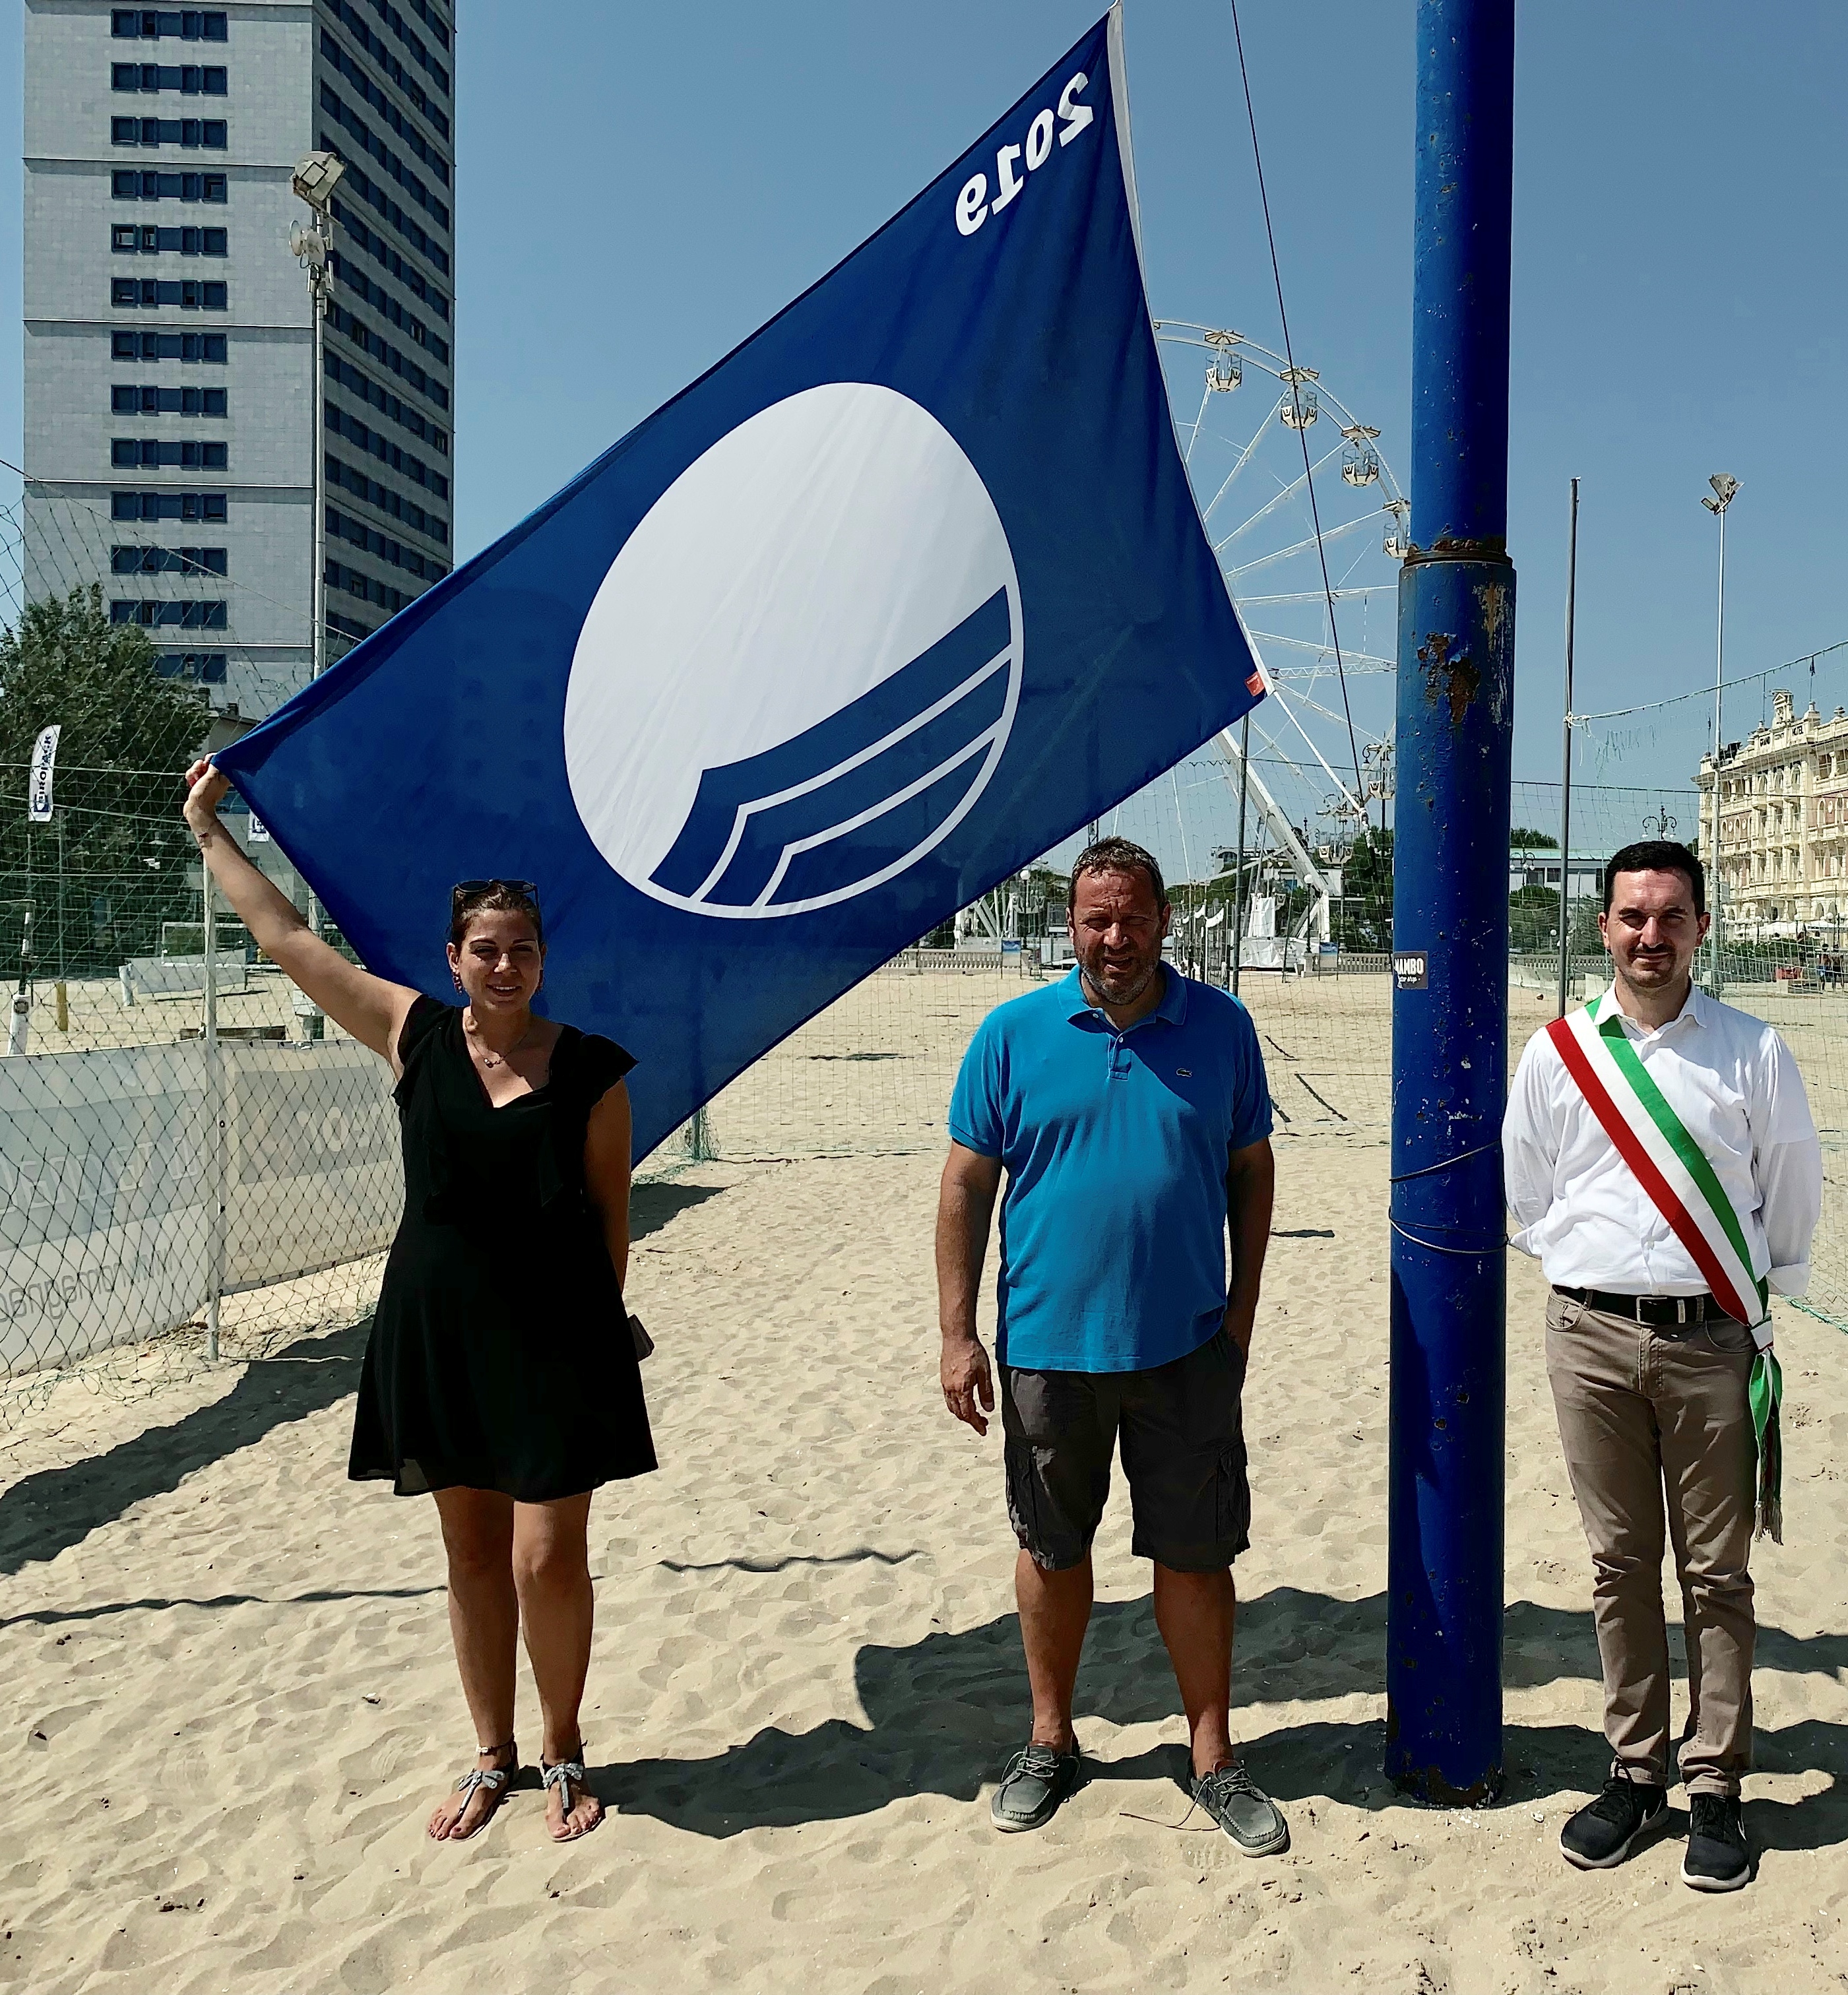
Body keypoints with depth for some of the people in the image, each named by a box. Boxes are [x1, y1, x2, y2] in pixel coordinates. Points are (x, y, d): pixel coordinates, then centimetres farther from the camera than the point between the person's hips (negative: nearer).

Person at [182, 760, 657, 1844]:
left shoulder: (591, 1066, -6)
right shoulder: (416, 1035, -1)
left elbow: (611, 1208, -1)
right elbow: (283, 934, 5)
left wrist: (607, 1324, -2)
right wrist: (208, 825, 11)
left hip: (556, 1336, -2)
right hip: (439, 1327, 3)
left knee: (548, 1560, -1)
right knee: (473, 1556, 14)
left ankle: (565, 1755, 23)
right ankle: (494, 1756, 32)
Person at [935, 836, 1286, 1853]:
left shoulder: (1220, 1027, 0)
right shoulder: (1013, 1034, -4)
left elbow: (1250, 1169, 8)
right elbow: (967, 1185, -2)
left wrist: (1242, 1305, 4)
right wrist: (958, 1336, -5)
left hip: (1186, 1347, 0)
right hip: (1047, 1342, 0)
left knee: (1197, 1553, 9)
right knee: (1052, 1548, 15)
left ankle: (1214, 1757, 27)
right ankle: (1051, 1740, 34)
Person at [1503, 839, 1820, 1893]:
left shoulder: (1752, 1050, 0)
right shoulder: (1557, 1052, 3)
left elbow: (1795, 1185, 10)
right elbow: (1527, 1191, 14)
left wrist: (1764, 1292, 12)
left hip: (1713, 1338, -1)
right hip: (1591, 1337, 1)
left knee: (1717, 1572, 6)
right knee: (1620, 1563, 10)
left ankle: (1717, 1787, 19)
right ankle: (1636, 1772, 23)